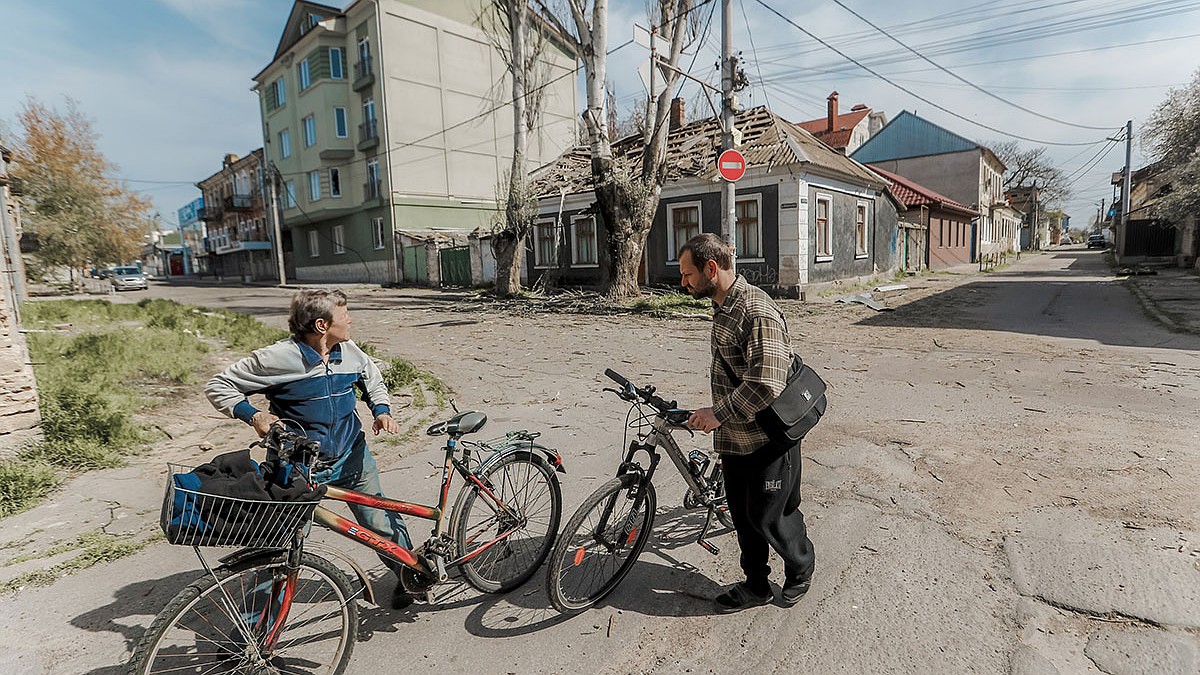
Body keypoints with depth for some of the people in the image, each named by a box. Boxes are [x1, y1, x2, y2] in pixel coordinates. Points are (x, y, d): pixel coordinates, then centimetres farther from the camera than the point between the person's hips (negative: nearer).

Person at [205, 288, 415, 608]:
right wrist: (252, 415, -21)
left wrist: (381, 410, -2)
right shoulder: (278, 358, -19)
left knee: (382, 524, 9)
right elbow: (218, 386, -7)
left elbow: (373, 380, 15)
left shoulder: (350, 352, -5)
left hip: (351, 458, 3)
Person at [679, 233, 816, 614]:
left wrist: (718, 413, -23)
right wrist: (719, 416, 21)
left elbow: (766, 384, -30)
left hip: (769, 441, -9)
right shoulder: (724, 306, 7)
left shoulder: (757, 313, -24)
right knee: (743, 514, 18)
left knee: (769, 516, 9)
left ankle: (800, 570, 37)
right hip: (736, 438, 9)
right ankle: (755, 585, 36)